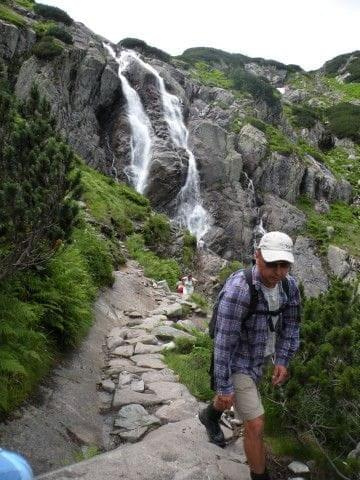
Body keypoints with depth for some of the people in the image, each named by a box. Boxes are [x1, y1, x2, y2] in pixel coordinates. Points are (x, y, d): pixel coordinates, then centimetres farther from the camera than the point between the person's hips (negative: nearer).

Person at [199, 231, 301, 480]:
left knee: (242, 397, 33)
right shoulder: (238, 290, -39)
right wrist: (223, 387, -25)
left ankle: (209, 415, 65)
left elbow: (290, 324, 1)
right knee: (256, 425, -4)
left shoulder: (289, 284, -15)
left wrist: (282, 361, -3)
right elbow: (224, 341, -32)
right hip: (236, 362, -8)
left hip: (258, 356, 8)